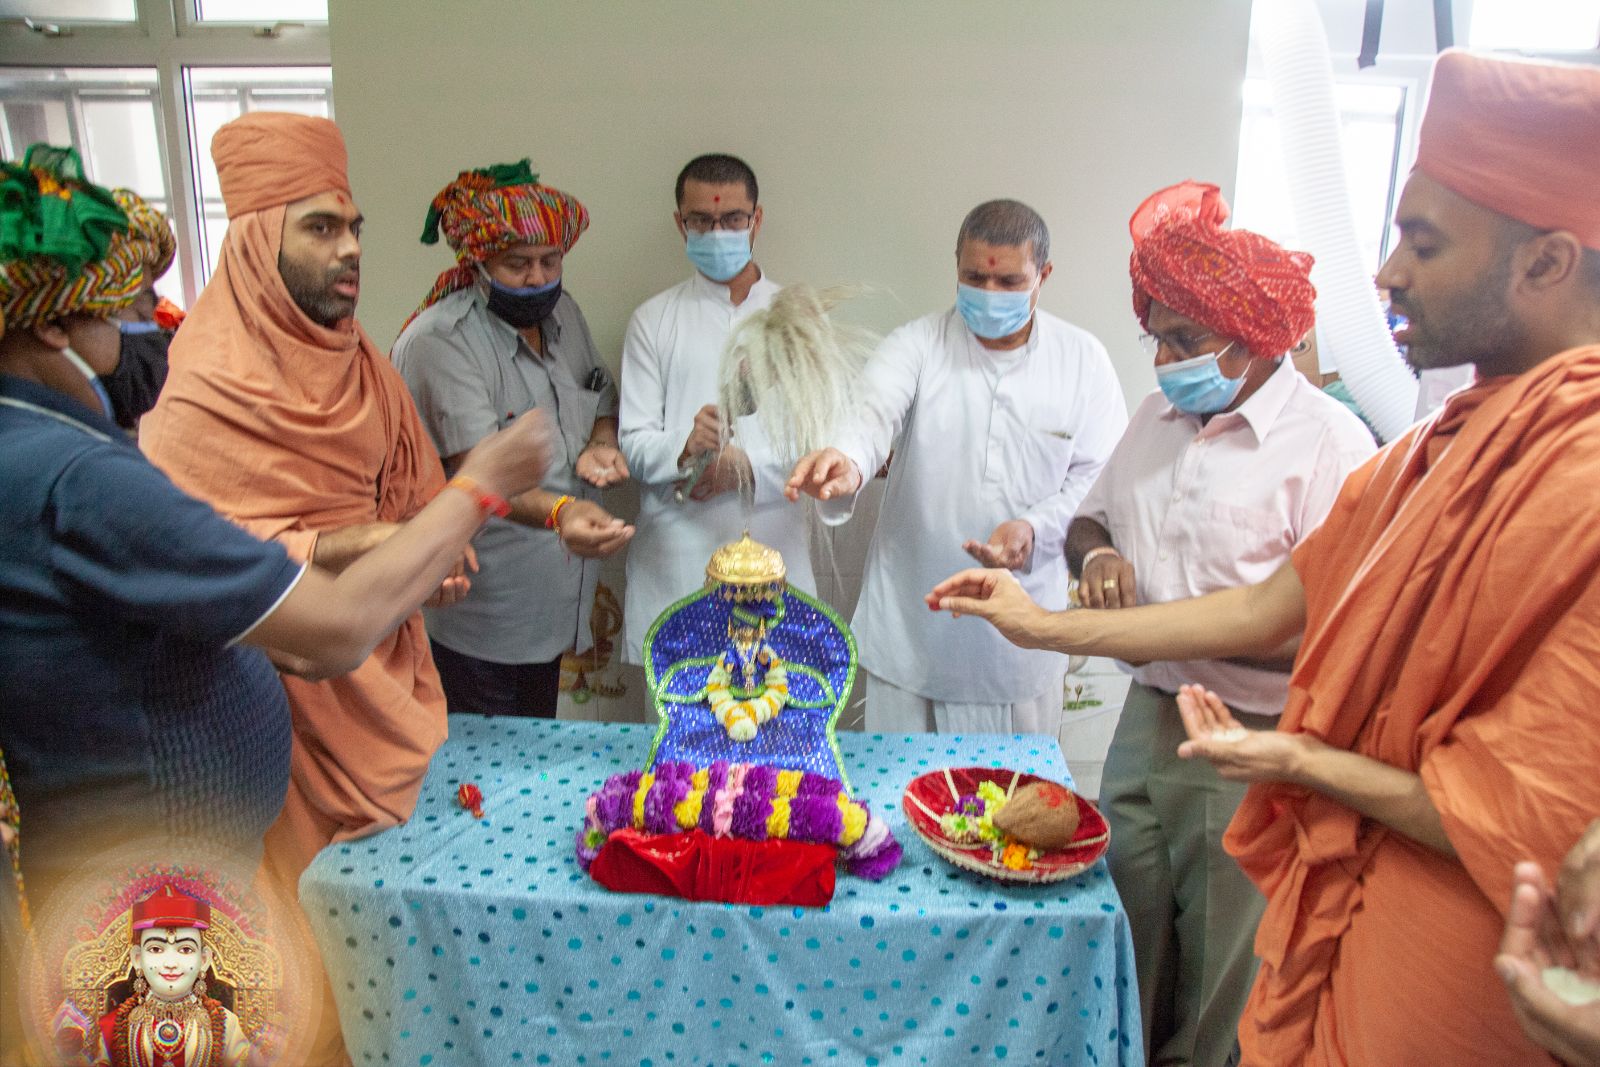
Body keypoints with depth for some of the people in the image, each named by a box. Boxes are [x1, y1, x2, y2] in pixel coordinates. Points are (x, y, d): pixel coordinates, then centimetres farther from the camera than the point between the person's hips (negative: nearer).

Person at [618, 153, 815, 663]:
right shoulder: (653, 320, 10)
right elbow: (634, 443, 3)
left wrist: (750, 467, -11)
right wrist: (685, 447, -19)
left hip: (775, 555, 1)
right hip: (677, 559, 0)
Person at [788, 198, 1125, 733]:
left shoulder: (1082, 358, 0)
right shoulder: (916, 344, -4)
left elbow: (1097, 476, -1)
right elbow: (873, 414, -23)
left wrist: (1033, 529, -20)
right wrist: (847, 460, -47)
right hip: (909, 626, 0)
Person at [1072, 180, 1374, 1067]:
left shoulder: (1328, 444, -16)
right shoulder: (1158, 416, 7)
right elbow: (1088, 519, 18)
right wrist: (1098, 554, -5)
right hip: (1147, 720, 6)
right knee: (1124, 954, 20)